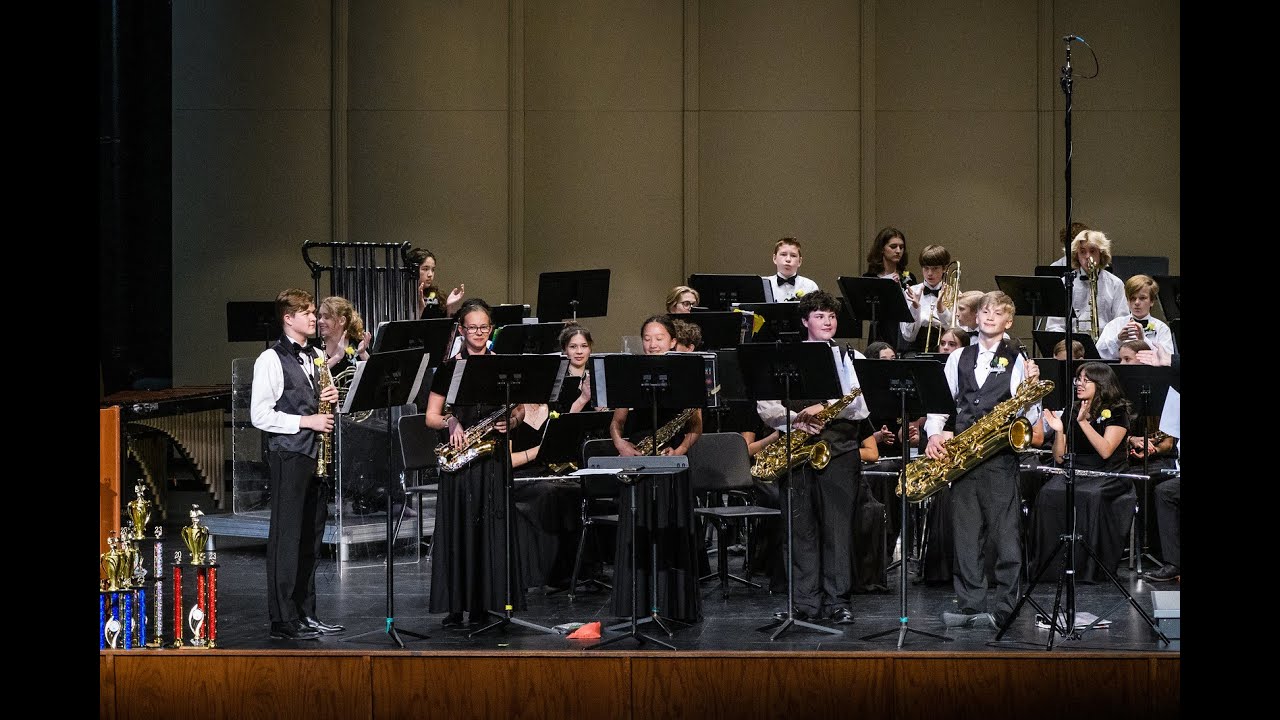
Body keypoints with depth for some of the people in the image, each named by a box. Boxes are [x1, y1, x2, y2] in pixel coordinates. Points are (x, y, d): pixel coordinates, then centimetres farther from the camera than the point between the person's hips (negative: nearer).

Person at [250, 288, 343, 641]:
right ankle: (283, 621, 0)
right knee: (286, 536, -4)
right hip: (288, 454, -8)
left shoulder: (315, 358, 15)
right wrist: (306, 421, -16)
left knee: (311, 536, 11)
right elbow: (259, 415, -14)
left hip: (315, 453, 8)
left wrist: (328, 399, 2)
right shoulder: (271, 359, -9)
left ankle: (306, 614, 19)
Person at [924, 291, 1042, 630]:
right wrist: (935, 433, -4)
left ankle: (1004, 609, 1)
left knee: (1005, 535, -4)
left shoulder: (1016, 361, 5)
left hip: (1000, 454, -3)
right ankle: (969, 605, 11)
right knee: (965, 535, 5)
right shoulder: (959, 358, 15)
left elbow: (1027, 415, 0)